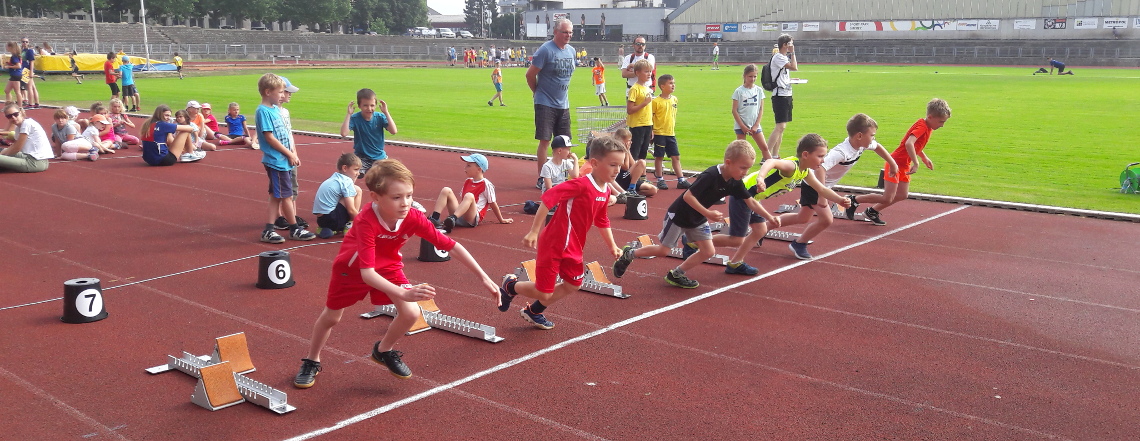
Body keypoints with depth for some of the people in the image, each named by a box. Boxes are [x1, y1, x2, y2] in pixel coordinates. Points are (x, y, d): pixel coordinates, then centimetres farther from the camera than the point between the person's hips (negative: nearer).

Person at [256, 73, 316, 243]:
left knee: (276, 196, 11)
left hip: (285, 160, 9)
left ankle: (268, 230, 15)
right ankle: (295, 229, 10)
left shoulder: (276, 109, 12)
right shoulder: (263, 111, -14)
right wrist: (290, 154, -13)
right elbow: (269, 137, -17)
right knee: (286, 195, 0)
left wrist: (293, 153, 9)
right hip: (277, 161, -9)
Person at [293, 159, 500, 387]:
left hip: (388, 266, 3)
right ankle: (311, 362, 43)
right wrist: (404, 294, -59)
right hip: (351, 268, -3)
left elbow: (452, 246, -25)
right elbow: (367, 273, -46)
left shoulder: (414, 218, -30)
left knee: (411, 313, -12)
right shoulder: (366, 222, -41)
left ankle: (383, 351, 19)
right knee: (331, 317, 13)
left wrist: (483, 278, -28)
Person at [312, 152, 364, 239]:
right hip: (332, 219, -9)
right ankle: (349, 227, 0)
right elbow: (351, 210, -12)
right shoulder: (347, 182, -8)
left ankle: (325, 229, 15)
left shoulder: (334, 178, 19)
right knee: (357, 190, -2)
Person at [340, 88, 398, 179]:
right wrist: (348, 114, -24)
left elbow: (393, 131, -20)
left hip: (380, 157, 2)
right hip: (361, 157, -2)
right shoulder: (355, 118, -10)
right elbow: (344, 133, -25)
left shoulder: (380, 117, -6)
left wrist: (386, 112, -22)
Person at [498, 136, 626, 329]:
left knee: (572, 285, 15)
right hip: (553, 246, -8)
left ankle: (533, 312, 33)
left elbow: (602, 221, 19)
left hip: (573, 248, 9)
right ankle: (510, 286, 28)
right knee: (544, 292, -1)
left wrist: (612, 246, 20)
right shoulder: (581, 185, -25)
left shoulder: (605, 192, 2)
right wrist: (533, 231, -27)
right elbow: (547, 198, -28)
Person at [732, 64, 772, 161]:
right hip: (741, 125, -3)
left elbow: (761, 109, 6)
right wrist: (743, 126, -11)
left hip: (755, 125, 3)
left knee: (764, 147, 0)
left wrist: (756, 125, -4)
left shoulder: (759, 90, 5)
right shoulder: (739, 91, -4)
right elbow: (734, 110, -6)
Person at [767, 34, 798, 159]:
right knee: (780, 126, -15)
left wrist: (792, 79, 13)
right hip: (780, 95, -10)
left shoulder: (785, 57, 18)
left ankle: (775, 156, 15)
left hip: (787, 95, 10)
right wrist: (793, 52, -12)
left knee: (782, 126, 10)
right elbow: (794, 67, -21)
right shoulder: (778, 57, -12)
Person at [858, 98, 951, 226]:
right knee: (887, 199, -10)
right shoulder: (922, 126, -20)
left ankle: (872, 211, 19)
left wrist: (924, 158, 19)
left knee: (902, 195, 9)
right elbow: (909, 144, -36)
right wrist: (916, 163, -35)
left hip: (904, 166, 10)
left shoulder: (927, 127, 9)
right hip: (896, 163, -10)